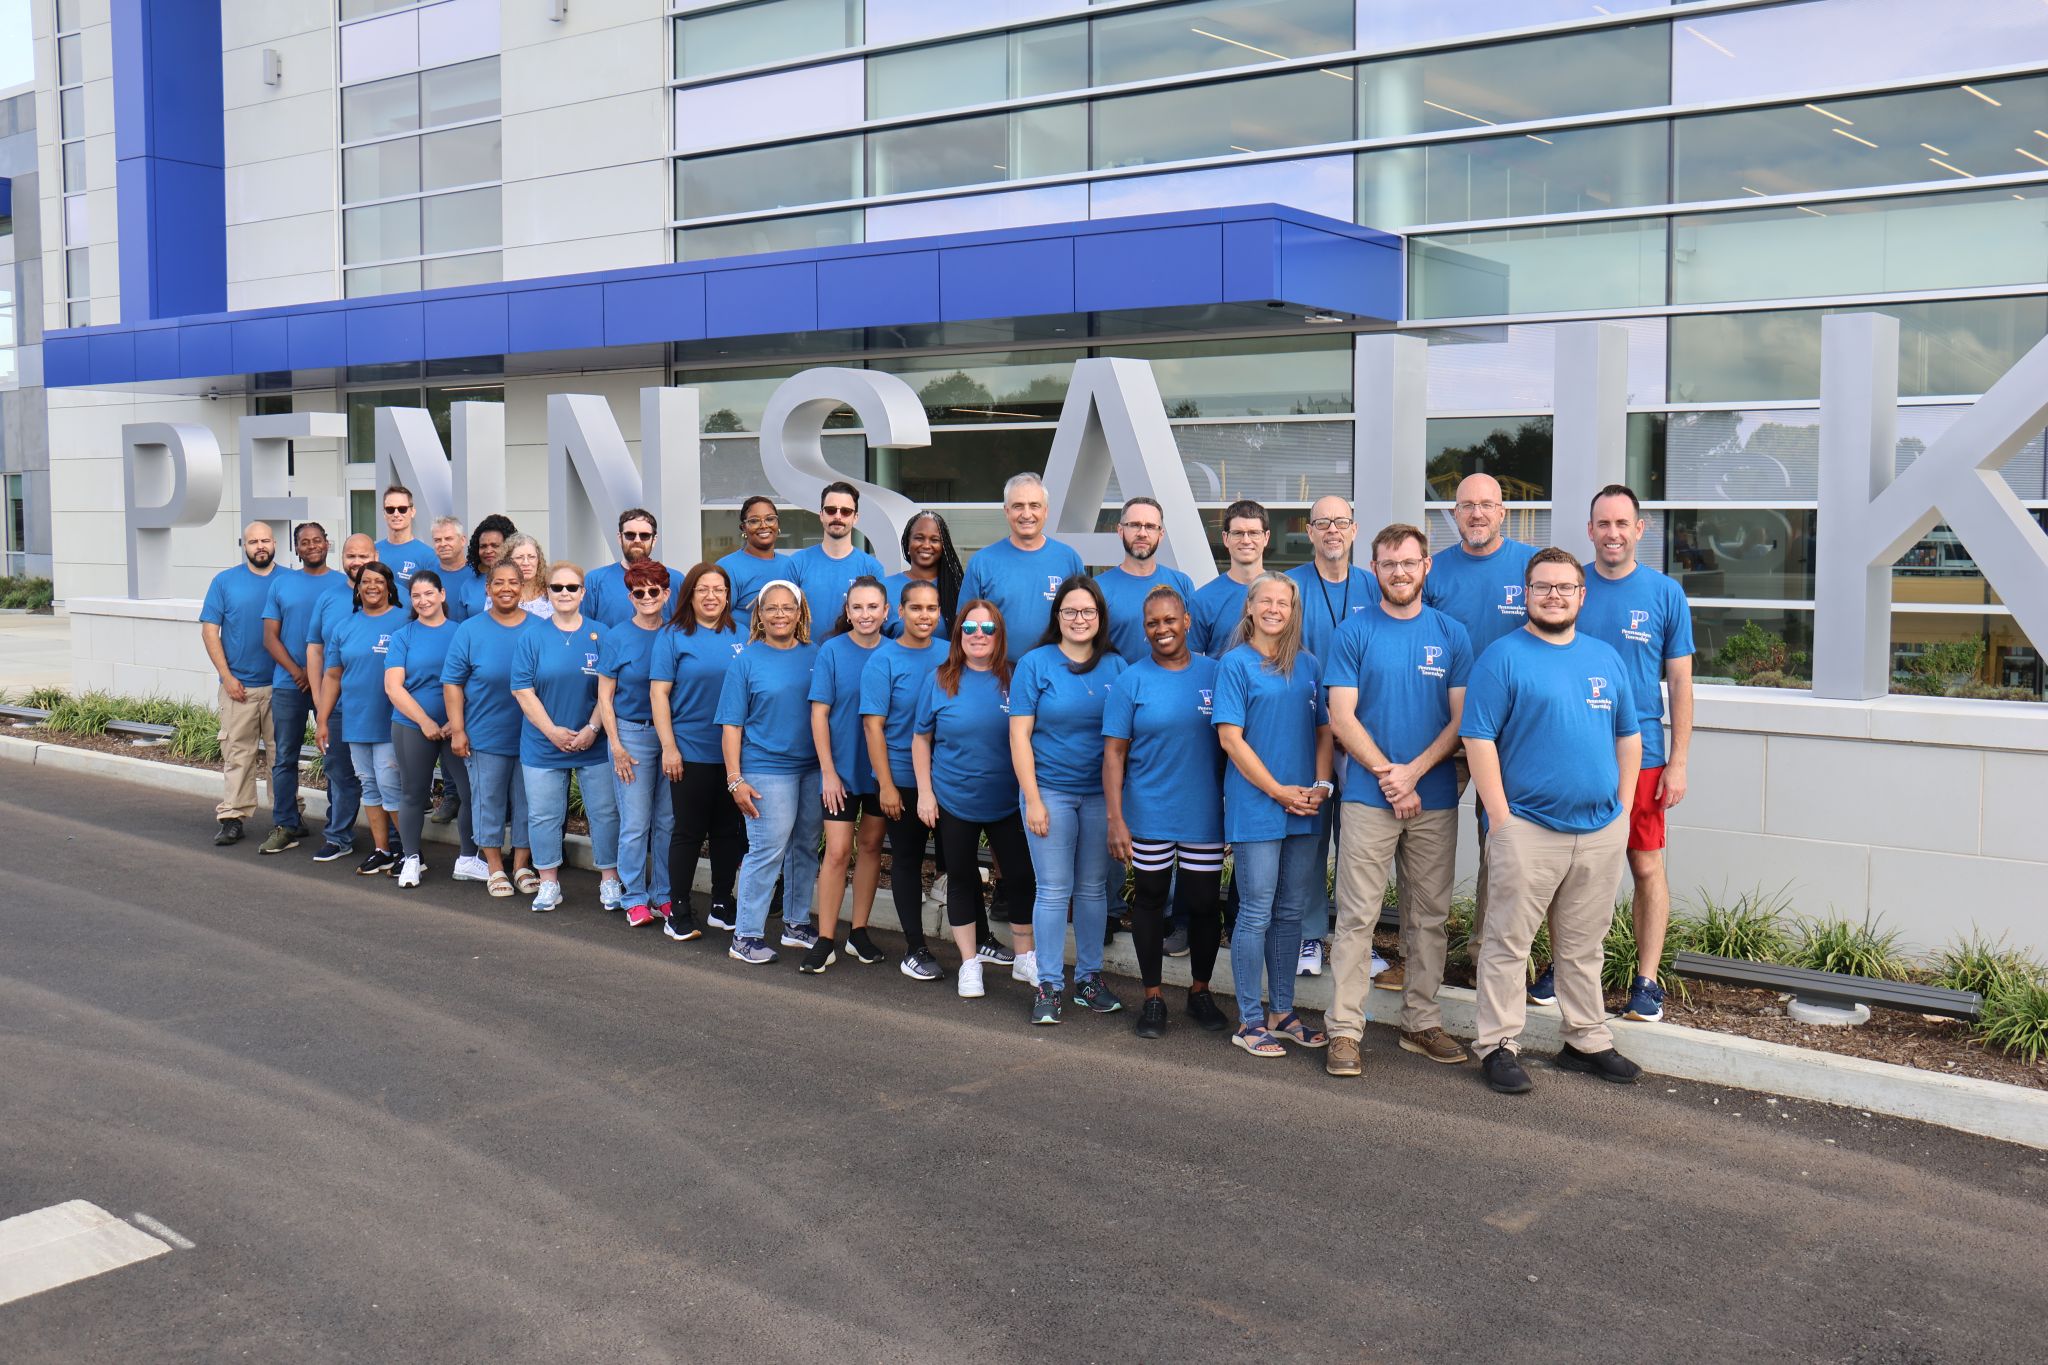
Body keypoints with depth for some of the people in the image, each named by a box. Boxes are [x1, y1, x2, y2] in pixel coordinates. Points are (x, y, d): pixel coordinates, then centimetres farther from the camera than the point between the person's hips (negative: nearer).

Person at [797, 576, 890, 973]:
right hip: (842, 768, -3)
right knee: (838, 851, -6)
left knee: (871, 845, 10)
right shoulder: (832, 650, -7)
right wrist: (828, 770, -11)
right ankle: (825, 940, 2)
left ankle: (859, 932, 22)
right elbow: (819, 714, -7)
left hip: (882, 767, 3)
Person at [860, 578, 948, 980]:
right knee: (907, 860, 5)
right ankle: (915, 948, 14)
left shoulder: (948, 656, 5)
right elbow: (873, 724, -10)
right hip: (902, 779, -4)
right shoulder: (883, 660, -8)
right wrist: (886, 785, -14)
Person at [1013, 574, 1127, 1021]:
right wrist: (1033, 799, -10)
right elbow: (1019, 735, -4)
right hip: (1051, 791, -3)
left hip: (1101, 794, 3)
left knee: (1094, 889, 10)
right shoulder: (1035, 664, -3)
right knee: (1054, 890, -1)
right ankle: (1048, 985, 8)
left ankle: (1089, 978, 21)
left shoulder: (1116, 666, 5)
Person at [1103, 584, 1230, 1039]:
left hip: (1204, 815, 1)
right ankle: (1153, 997, 22)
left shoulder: (1215, 673, 2)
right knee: (1149, 900, 9)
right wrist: (1115, 819, -10)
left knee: (1205, 903, 7)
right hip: (1149, 814, -1)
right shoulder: (1132, 681, -2)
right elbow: (1114, 753, -4)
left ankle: (1200, 992, 27)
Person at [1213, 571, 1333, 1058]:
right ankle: (1249, 1021, 8)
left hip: (1302, 809, 5)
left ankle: (1283, 1013, 22)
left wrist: (1318, 787, -3)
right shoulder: (1236, 663, -4)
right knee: (1256, 915, -1)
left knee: (1290, 913, 11)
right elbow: (1230, 737, -10)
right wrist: (1279, 791, -12)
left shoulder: (1308, 665, 11)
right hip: (1255, 805, -5)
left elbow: (1324, 730, 13)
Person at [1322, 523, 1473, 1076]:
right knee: (1357, 917, -2)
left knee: (1430, 917, 10)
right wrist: (1388, 776, -13)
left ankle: (1421, 1024, 21)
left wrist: (1412, 772, -12)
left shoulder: (1452, 635, 6)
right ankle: (1345, 1030, 2)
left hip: (1436, 800, 3)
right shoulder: (1354, 632, 0)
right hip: (1368, 797, -3)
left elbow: (1461, 719, 1)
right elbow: (1342, 719, -5)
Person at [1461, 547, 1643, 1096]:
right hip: (1528, 828, -5)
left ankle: (1587, 1041, 25)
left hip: (1602, 830, 5)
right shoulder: (1504, 656, -5)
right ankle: (1497, 1045, 7)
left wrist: (1623, 807, 9)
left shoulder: (1606, 657, 14)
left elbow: (1628, 736, 19)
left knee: (1584, 946, 15)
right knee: (1509, 942, -1)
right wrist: (1499, 818, -14)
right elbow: (1478, 738, -10)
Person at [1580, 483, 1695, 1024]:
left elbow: (1680, 684, 2)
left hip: (1639, 753, -1)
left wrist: (1678, 762, -3)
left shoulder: (1665, 593, 0)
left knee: (1647, 867, 2)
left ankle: (1647, 981, 11)